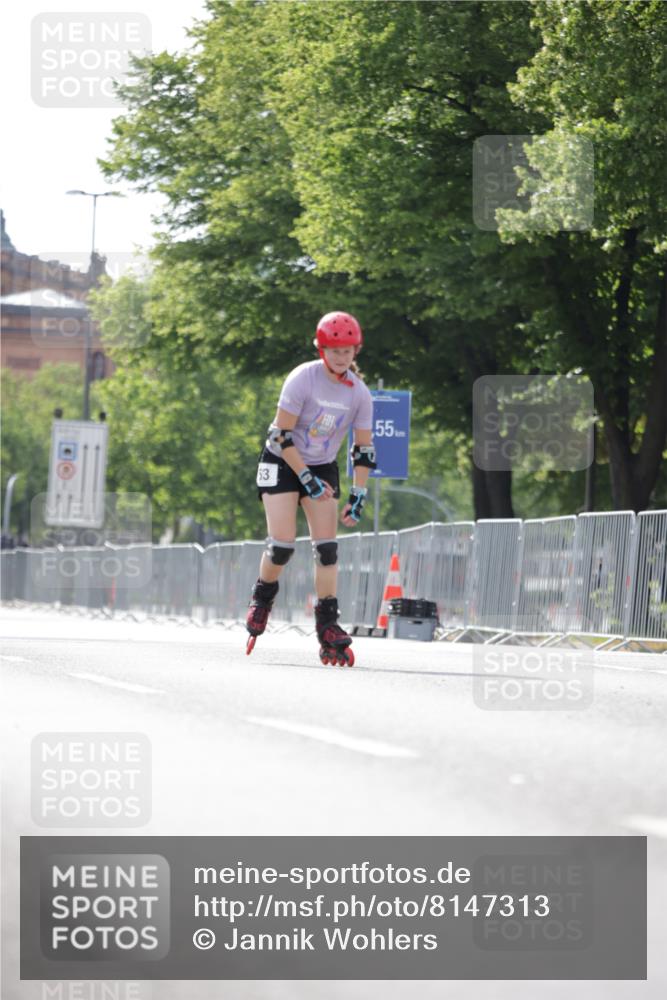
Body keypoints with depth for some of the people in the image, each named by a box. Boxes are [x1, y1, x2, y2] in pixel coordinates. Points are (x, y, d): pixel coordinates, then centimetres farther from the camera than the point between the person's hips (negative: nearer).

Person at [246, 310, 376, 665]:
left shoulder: (359, 393, -9)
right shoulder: (303, 379, -21)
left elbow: (363, 449, -2)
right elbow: (281, 434, -18)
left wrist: (357, 497, -8)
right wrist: (307, 479, -19)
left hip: (323, 467, 4)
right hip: (282, 463, -4)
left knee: (326, 547, -9)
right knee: (282, 543, -13)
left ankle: (328, 628, -7)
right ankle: (262, 596, 17)